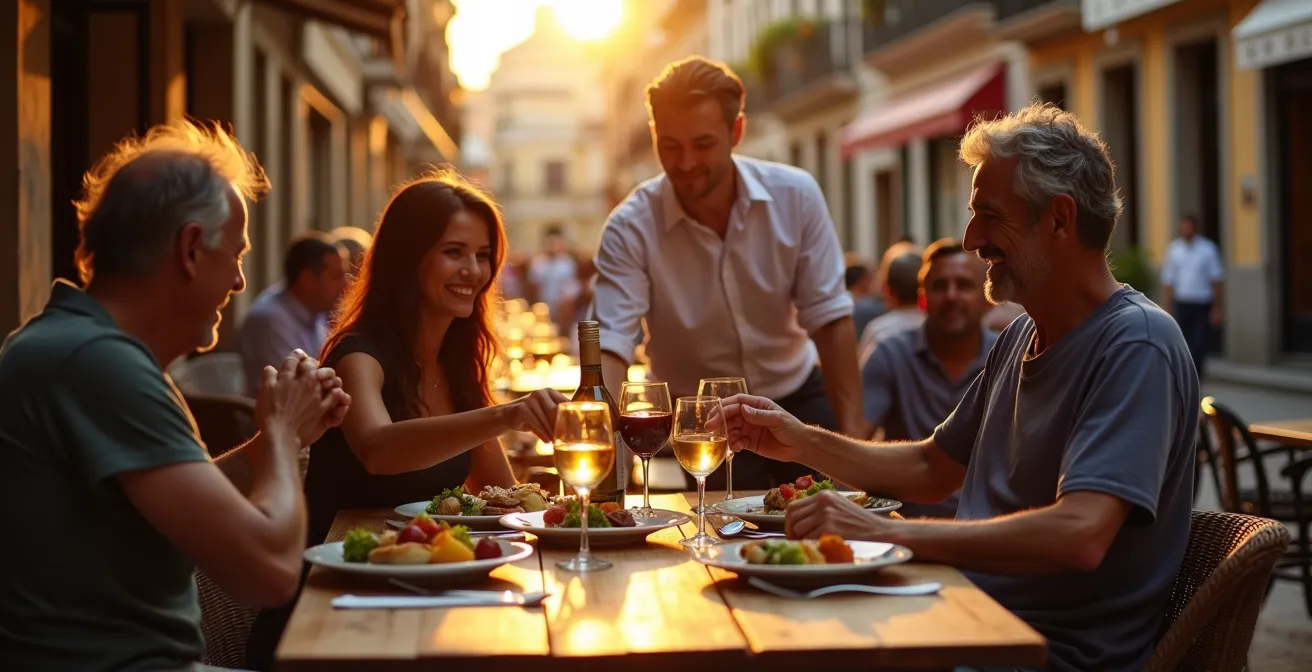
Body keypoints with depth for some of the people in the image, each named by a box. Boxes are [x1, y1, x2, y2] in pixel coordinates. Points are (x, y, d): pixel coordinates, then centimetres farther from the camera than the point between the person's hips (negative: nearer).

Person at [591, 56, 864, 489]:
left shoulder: (795, 197, -13)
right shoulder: (631, 229, -19)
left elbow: (828, 319, -11)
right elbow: (610, 344, -28)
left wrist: (852, 433, -18)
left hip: (795, 397, 2)